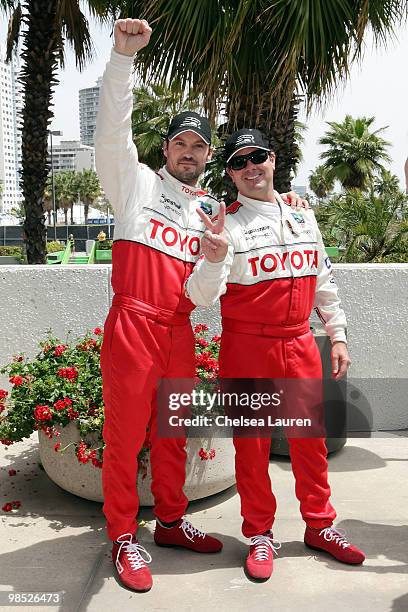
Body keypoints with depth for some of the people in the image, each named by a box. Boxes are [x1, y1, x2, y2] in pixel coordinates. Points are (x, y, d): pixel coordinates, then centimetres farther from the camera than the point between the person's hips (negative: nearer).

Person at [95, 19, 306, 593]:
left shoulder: (211, 207, 17)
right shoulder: (137, 181, 5)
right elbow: (112, 129, -10)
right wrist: (123, 56, -20)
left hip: (180, 331, 5)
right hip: (133, 324, -4)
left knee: (172, 432, 14)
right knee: (126, 433, 1)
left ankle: (171, 521, 30)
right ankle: (124, 537, 15)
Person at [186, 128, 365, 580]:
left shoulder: (303, 216, 10)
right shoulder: (225, 223, -6)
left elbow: (322, 281, 16)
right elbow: (201, 297, -16)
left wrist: (338, 335, 13)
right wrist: (213, 260, -35)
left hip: (299, 344, 4)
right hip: (246, 347, -4)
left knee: (310, 437, 11)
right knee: (252, 442, 5)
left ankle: (320, 525, 30)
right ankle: (260, 535, 22)